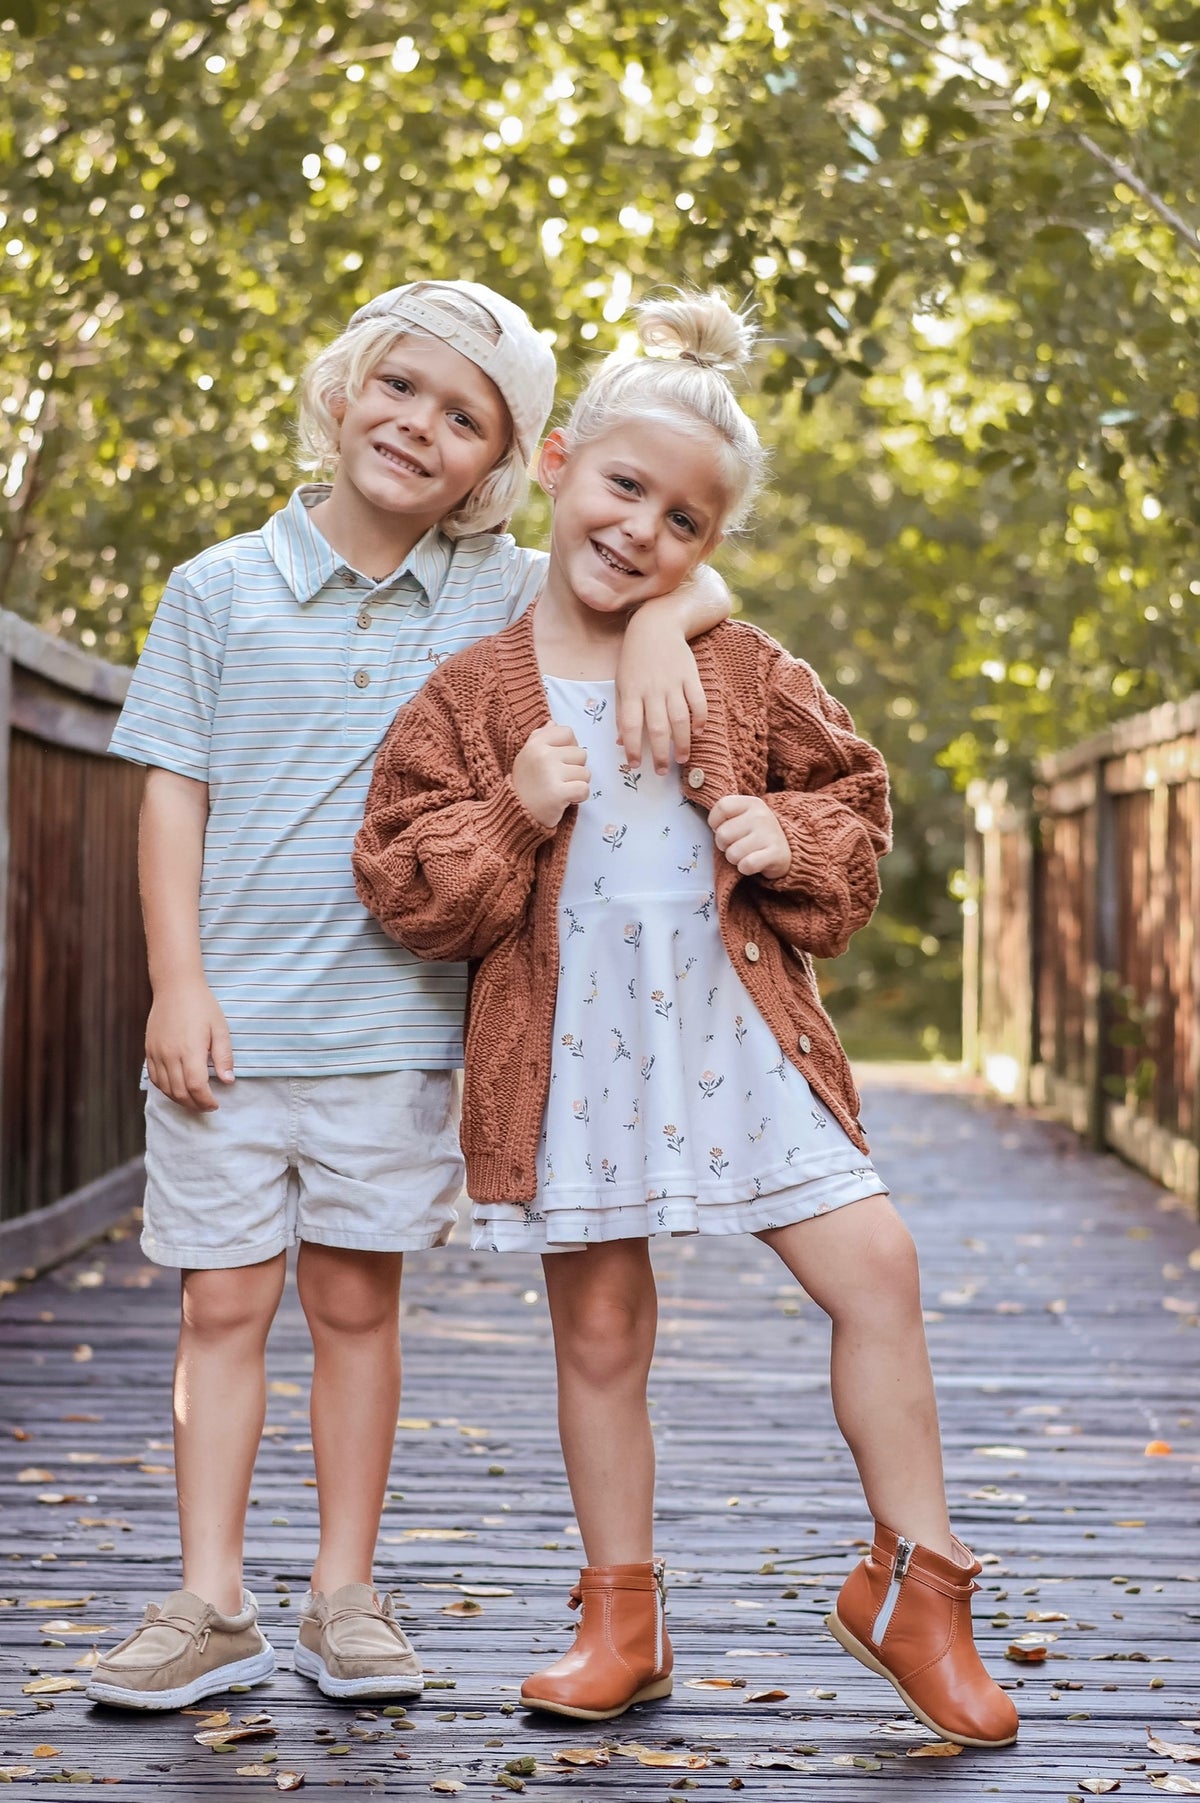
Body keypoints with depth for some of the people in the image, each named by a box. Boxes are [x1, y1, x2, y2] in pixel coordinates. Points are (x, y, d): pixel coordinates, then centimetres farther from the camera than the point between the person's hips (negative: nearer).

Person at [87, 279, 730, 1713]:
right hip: (231, 1017, 0)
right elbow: (174, 790, 2)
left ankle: (345, 1596, 16)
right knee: (221, 1303, 3)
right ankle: (211, 1605, 10)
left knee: (356, 1300, 7)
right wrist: (178, 978, -6)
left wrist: (655, 627, -18)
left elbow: (696, 582, 6)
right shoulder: (221, 588, 3)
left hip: (397, 1019, 0)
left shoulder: (502, 596, 4)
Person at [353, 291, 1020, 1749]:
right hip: (569, 1046, -1)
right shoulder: (473, 690, 0)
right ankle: (621, 1619, 23)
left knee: (873, 1263, -4)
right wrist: (515, 815, -17)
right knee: (598, 1329, 8)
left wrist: (794, 840, -7)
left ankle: (910, 1585, 12)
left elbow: (853, 796, 15)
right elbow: (404, 887, -1)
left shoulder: (744, 670, 5)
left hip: (733, 1027, 1)